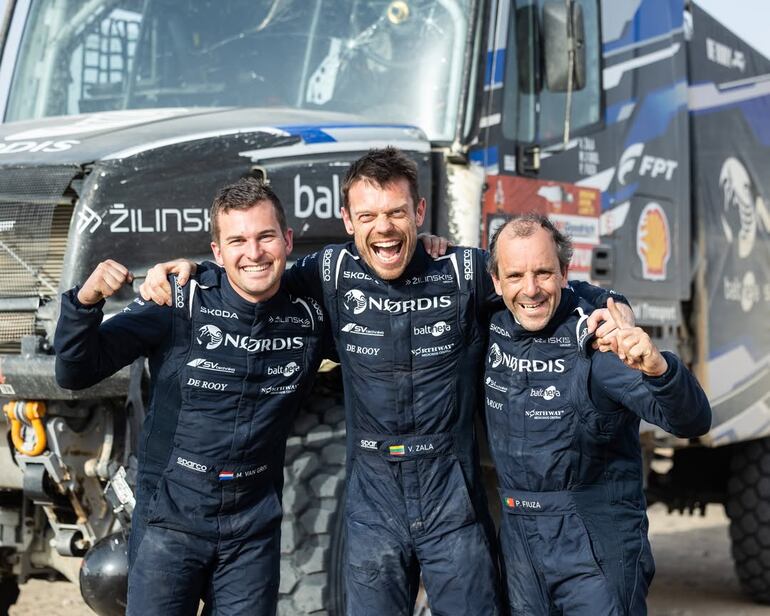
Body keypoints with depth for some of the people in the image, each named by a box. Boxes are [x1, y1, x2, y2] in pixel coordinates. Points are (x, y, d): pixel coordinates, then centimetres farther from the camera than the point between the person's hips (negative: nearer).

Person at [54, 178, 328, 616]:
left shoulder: (309, 320, -1)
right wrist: (86, 300, -28)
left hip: (254, 530, 2)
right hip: (170, 519, -2)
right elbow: (75, 374, -10)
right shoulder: (177, 306, -11)